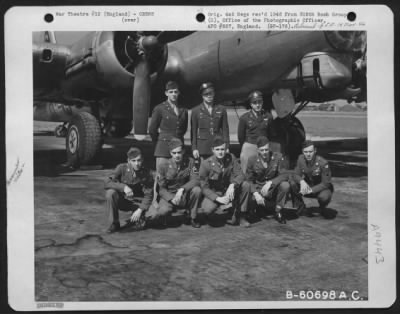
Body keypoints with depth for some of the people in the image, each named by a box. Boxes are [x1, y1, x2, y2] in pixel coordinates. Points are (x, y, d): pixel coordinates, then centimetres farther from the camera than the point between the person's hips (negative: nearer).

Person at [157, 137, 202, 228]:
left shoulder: (190, 162, -9)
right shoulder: (164, 166, -9)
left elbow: (196, 180, -17)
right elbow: (161, 189, -5)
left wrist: (182, 189, -33)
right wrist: (172, 199, -23)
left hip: (186, 196, 1)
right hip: (169, 196, -1)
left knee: (197, 190, -30)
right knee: (163, 211, -32)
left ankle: (193, 218, -9)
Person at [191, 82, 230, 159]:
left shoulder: (221, 109, 8)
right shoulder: (196, 111, 6)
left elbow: (225, 129, 9)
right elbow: (193, 131, 6)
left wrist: (226, 147, 3)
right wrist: (194, 148, 0)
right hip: (202, 148, -1)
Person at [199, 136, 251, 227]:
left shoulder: (231, 158, -8)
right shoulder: (206, 164, -16)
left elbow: (240, 175, -11)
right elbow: (204, 187, -14)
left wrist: (232, 185, -34)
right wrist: (218, 198, -28)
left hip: (229, 191, 3)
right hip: (213, 193, -3)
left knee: (246, 185, -24)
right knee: (207, 209, -35)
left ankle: (239, 216, -10)